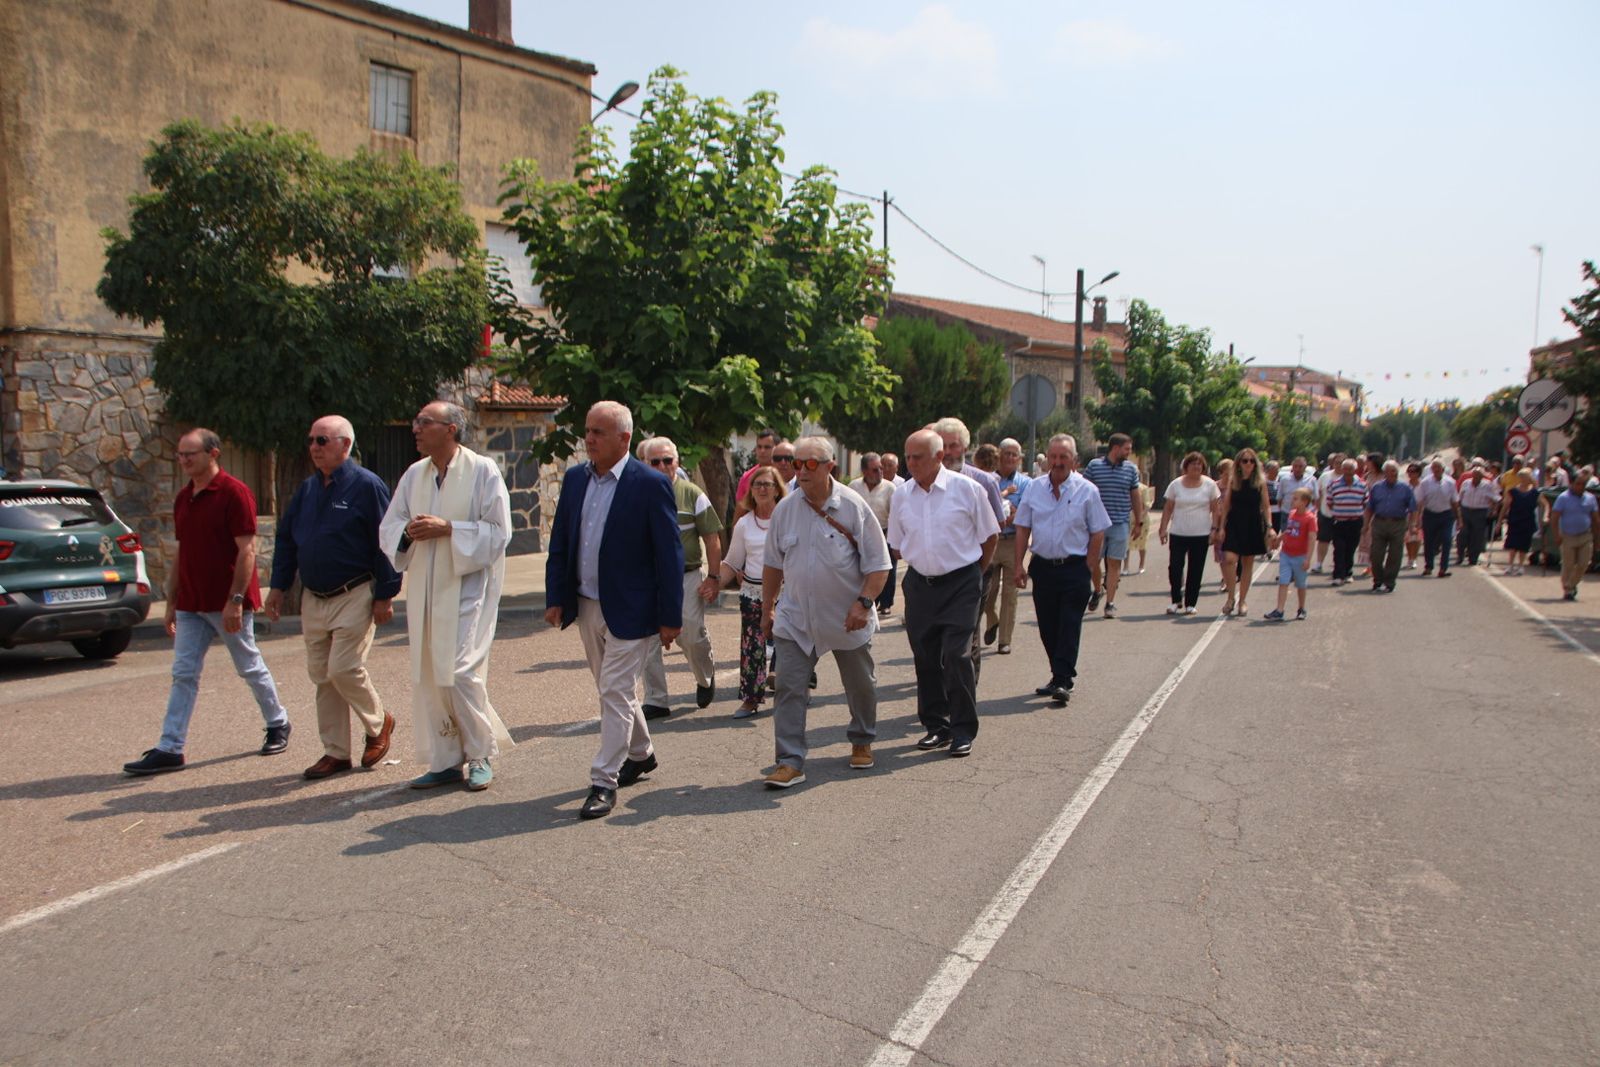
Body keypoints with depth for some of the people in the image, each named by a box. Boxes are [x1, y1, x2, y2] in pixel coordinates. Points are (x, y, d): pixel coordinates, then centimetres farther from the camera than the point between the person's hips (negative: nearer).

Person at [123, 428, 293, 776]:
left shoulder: (234, 493, -12)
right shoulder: (183, 498, 11)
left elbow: (246, 550, -17)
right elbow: (181, 554, 16)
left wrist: (235, 600, -21)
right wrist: (171, 603, 15)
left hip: (227, 603, -7)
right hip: (191, 604, 7)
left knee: (250, 668, 7)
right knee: (183, 675, 4)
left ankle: (278, 724, 26)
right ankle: (170, 749, 6)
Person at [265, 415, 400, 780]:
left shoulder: (366, 485, -10)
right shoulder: (307, 488, 11)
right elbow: (286, 538, 16)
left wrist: (385, 595, -14)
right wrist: (279, 586, 11)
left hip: (354, 596, -7)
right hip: (313, 598, 7)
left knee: (344, 669, -11)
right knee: (321, 676, 8)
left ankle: (379, 723, 17)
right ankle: (336, 752, 19)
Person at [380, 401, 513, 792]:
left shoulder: (483, 470, -6)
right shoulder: (414, 474, 10)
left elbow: (499, 531, -10)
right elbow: (388, 528, 12)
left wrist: (449, 529, -20)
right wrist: (408, 530, -10)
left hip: (468, 587, -6)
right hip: (425, 590, 6)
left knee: (461, 673, -9)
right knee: (427, 677, 8)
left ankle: (481, 756, 11)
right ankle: (445, 761, 20)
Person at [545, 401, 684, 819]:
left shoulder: (651, 484, -12)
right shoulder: (574, 479, 5)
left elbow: (669, 554, -12)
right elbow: (559, 543, 11)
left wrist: (671, 617, -12)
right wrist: (555, 597, 4)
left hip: (629, 610, -7)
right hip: (586, 606, 7)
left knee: (616, 692, -5)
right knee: (613, 690, 18)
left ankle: (604, 781, 6)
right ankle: (640, 754, 38)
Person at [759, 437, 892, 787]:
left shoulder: (854, 508, -10)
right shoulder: (786, 509, 0)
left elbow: (878, 564, -8)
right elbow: (772, 564, 10)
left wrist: (863, 602, -19)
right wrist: (767, 608, 11)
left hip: (847, 619, -1)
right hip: (796, 618, 2)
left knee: (860, 686, 15)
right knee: (789, 688, -5)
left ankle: (862, 742, 39)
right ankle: (790, 761, 1)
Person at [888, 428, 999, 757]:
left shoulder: (966, 489, -6)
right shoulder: (902, 495, 5)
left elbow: (990, 535, 4)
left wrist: (973, 573, 8)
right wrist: (922, 568, 14)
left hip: (960, 584, -4)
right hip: (920, 585, 4)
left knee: (957, 655, -10)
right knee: (925, 658, 7)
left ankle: (963, 730, 4)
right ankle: (936, 726, 21)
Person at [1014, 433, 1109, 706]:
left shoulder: (1087, 491, -3)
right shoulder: (1034, 488, 5)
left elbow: (1098, 533, -1)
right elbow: (1023, 529, 7)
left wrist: (1088, 569, -6)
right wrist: (1019, 565, 1)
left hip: (1075, 568, -3)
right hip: (1042, 567, 4)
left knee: (1069, 628, -5)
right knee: (1047, 628, 9)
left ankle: (1062, 682, -2)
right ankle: (1063, 675, 24)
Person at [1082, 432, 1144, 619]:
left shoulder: (1131, 468, 6)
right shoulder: (1094, 465, 0)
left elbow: (1136, 496, 13)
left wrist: (1139, 521, 13)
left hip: (1121, 524, 1)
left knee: (1114, 563, 1)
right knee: (1093, 561, 3)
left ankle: (1110, 603, 8)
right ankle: (1097, 590, 31)